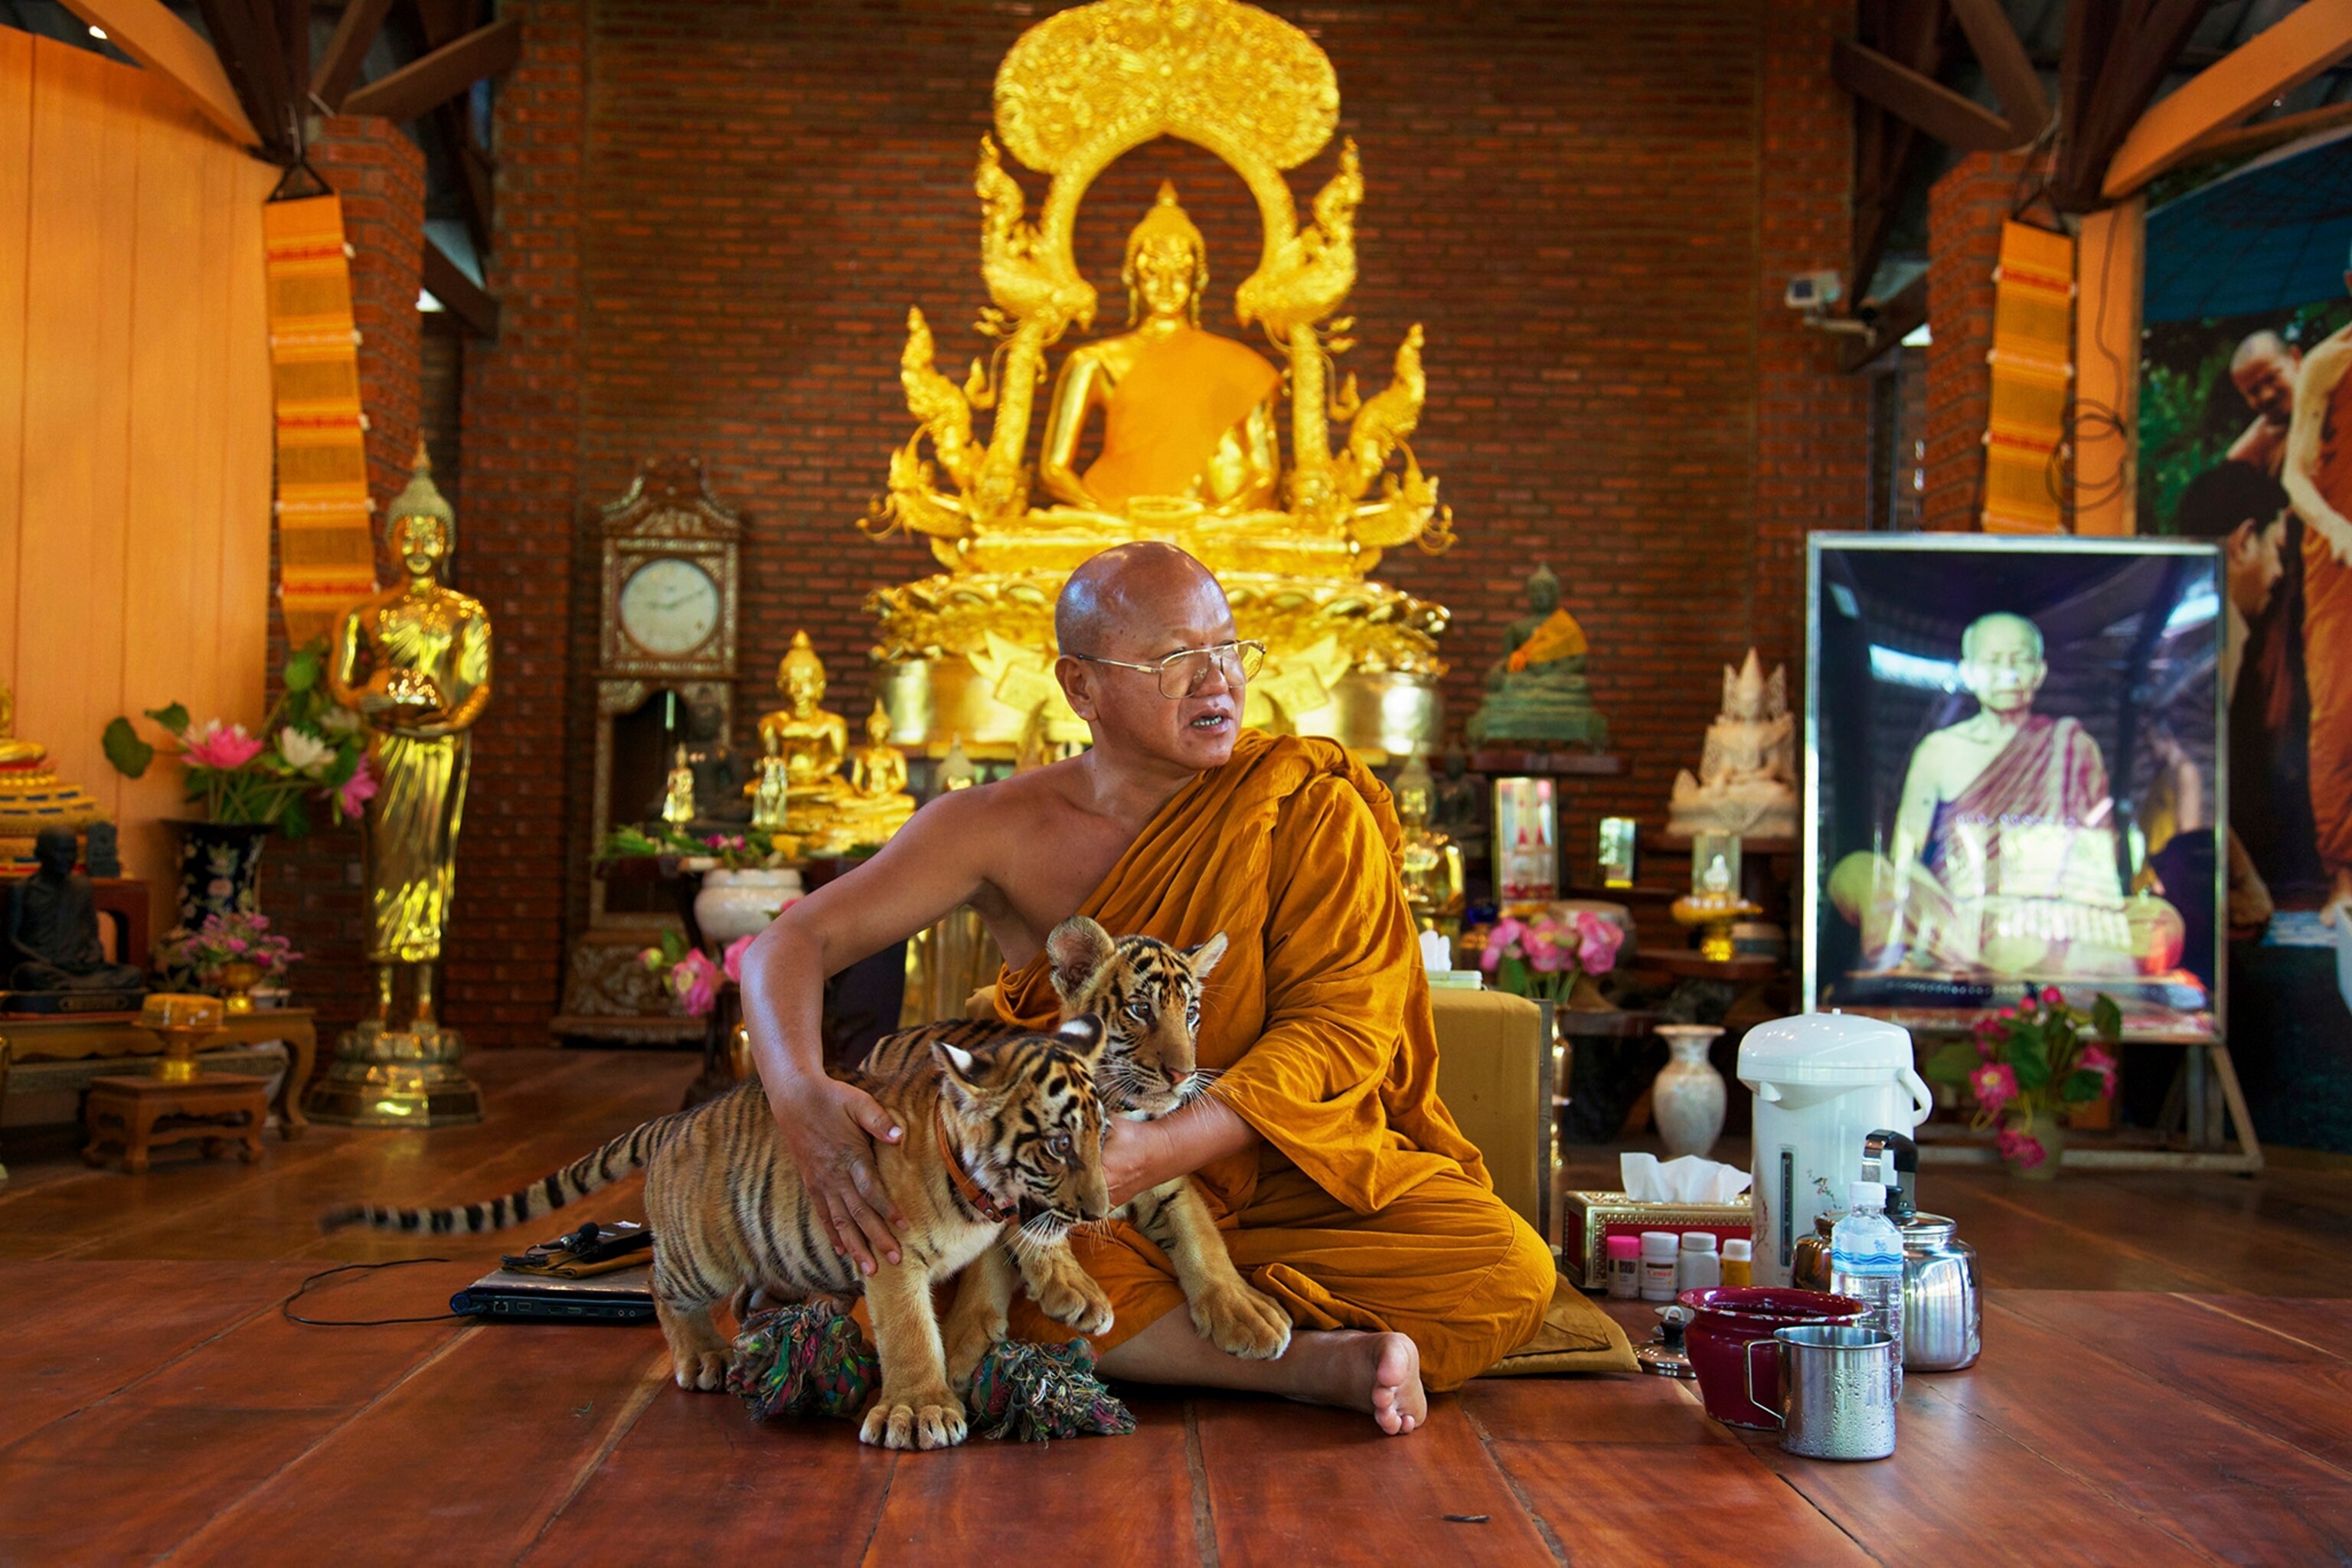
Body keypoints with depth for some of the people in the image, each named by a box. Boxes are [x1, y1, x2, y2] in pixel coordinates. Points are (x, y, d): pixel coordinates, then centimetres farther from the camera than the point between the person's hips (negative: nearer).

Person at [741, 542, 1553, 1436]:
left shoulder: (1311, 809, -7)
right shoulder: (1000, 831, -4)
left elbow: (1338, 1025, -14)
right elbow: (793, 944, -7)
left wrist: (1168, 1147, -31)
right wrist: (800, 1093, -30)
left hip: (1289, 1180, 0)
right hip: (1076, 1197, 0)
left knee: (1509, 1273, -24)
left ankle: (1153, 1339, -19)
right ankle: (1316, 1365, -23)